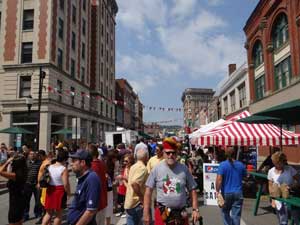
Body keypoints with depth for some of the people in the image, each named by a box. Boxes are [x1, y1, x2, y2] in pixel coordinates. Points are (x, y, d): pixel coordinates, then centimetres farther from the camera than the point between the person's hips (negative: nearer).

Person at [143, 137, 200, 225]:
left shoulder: (184, 169, -2)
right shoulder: (157, 169, -6)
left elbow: (192, 190, 5)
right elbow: (148, 191, -4)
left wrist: (195, 209, 0)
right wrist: (146, 213, -5)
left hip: (181, 214, 2)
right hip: (162, 214, -1)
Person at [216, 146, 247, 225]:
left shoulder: (223, 165, -11)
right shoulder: (240, 164, 1)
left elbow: (219, 179, -17)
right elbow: (245, 176, 17)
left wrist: (217, 191, -11)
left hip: (226, 193, -2)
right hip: (238, 193, 2)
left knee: (225, 212, 16)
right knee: (236, 214, 7)